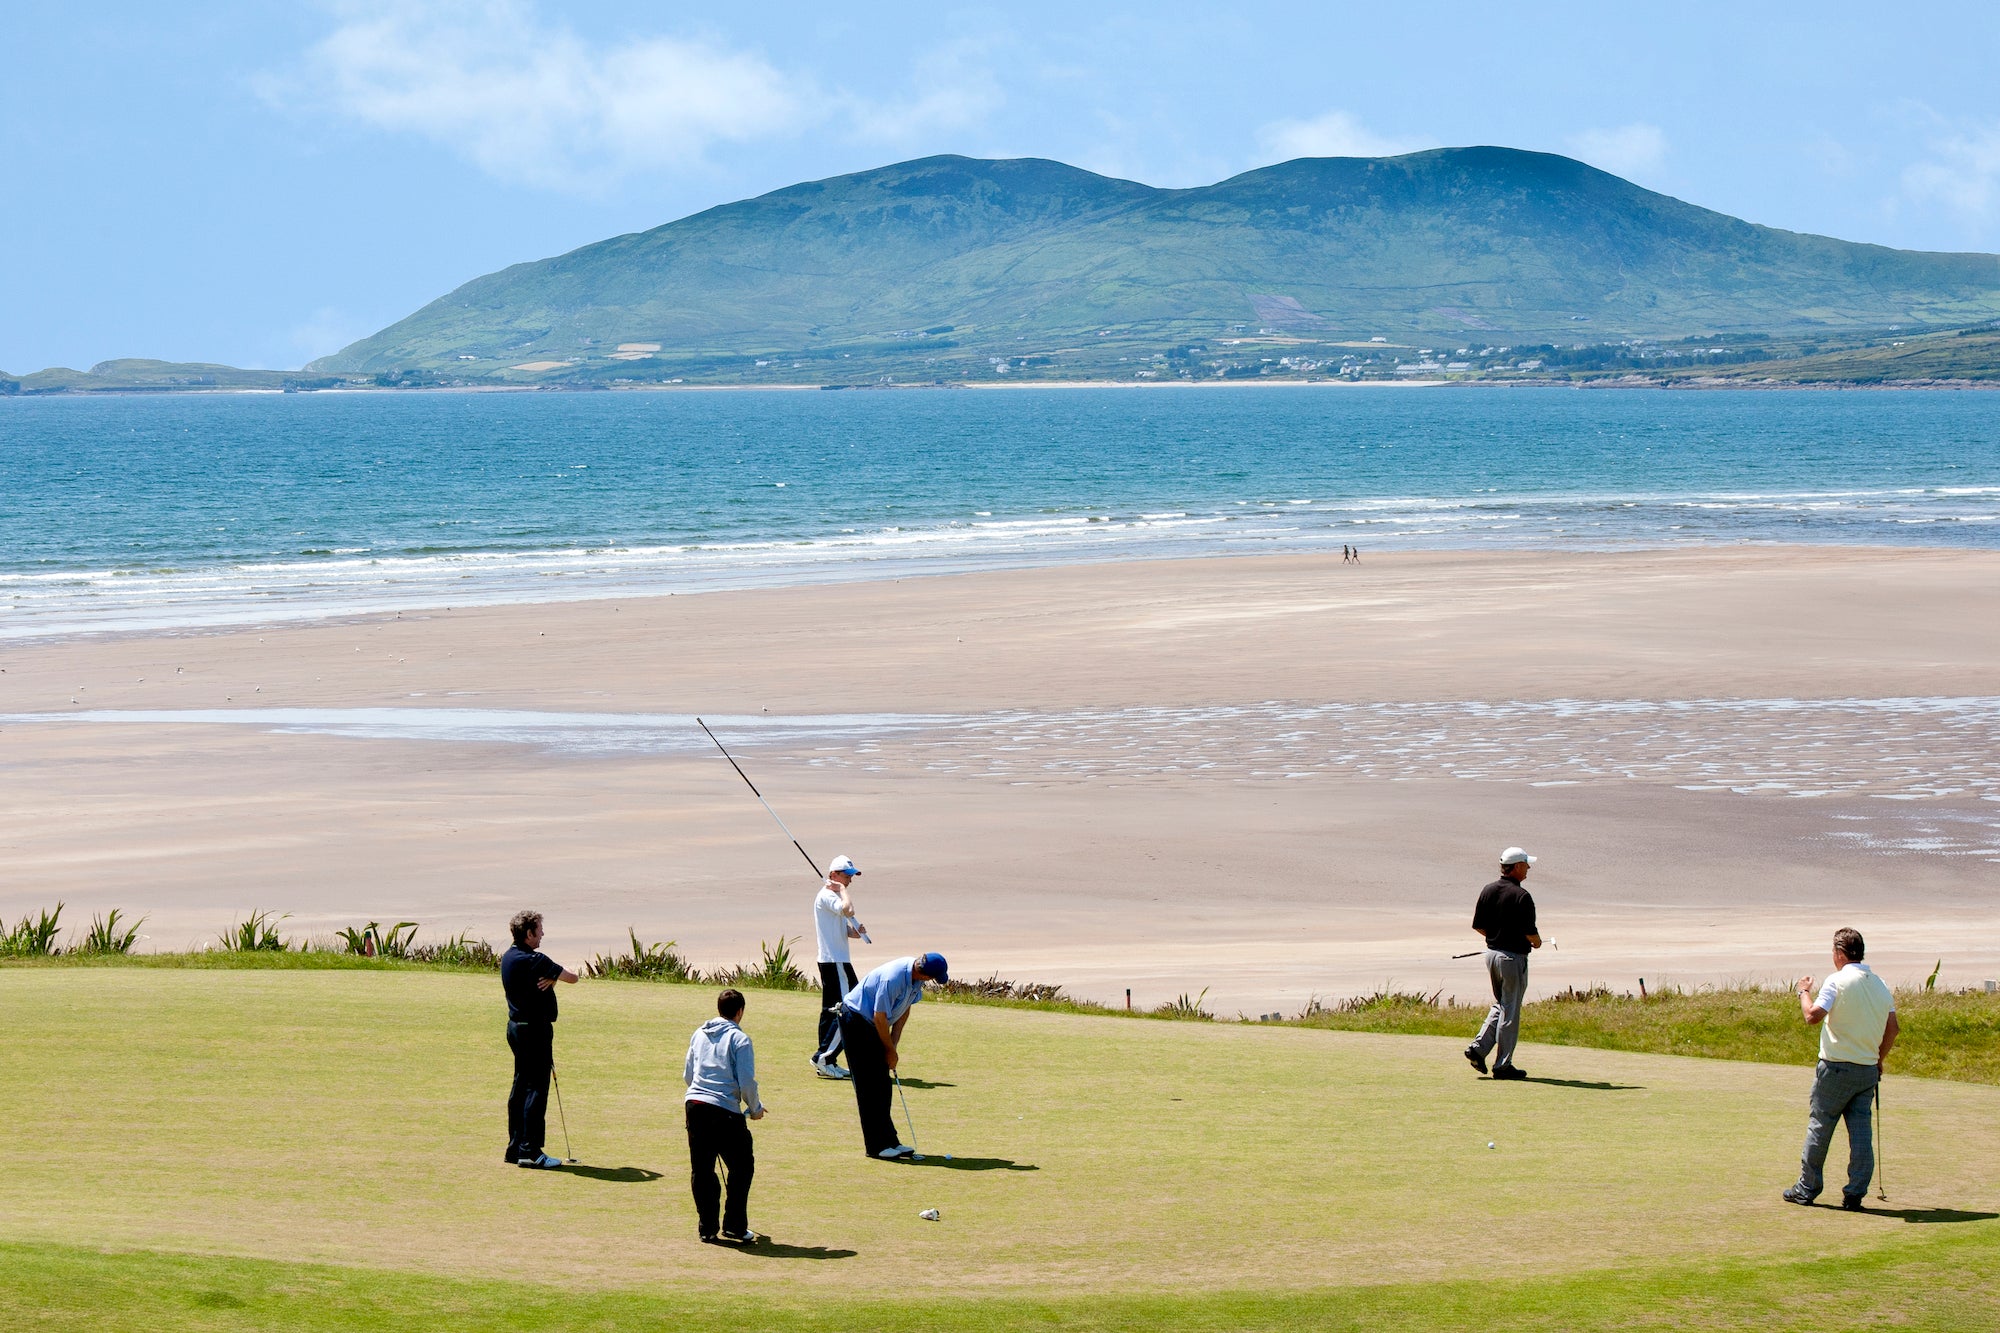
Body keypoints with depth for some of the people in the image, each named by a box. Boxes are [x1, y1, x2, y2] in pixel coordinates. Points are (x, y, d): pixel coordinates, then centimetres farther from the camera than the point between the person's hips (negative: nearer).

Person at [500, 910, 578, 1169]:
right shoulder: (533, 960, -18)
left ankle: (515, 1147, 17)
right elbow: (573, 978, -10)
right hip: (535, 1029, -9)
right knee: (537, 1089, -7)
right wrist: (555, 973, 9)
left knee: (520, 1087, 13)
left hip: (516, 1027, 9)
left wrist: (551, 978, -6)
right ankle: (530, 1150, -8)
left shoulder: (508, 958, 11)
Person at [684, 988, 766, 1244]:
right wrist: (755, 1108, 7)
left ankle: (707, 1227, 12)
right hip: (726, 1112, -5)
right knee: (742, 1167, 9)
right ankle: (734, 1227, 6)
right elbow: (747, 1082, -9)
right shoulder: (739, 1039, -5)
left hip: (695, 1106, 5)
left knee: (701, 1170, 11)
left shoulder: (699, 1035, 13)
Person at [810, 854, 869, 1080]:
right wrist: (843, 889, -16)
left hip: (834, 961, 11)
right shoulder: (826, 896, -13)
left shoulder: (834, 896, 19)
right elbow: (848, 911, -31)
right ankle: (823, 1057, -11)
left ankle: (825, 1061, 16)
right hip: (834, 962, -11)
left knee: (831, 1011, 12)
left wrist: (854, 932, 3)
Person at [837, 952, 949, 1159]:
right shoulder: (893, 979, -32)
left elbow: (905, 1008, 8)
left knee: (882, 1086, 8)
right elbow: (880, 1018, -24)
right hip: (856, 1020, -9)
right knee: (869, 1086, -8)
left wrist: (894, 1041, 4)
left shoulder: (916, 976, -6)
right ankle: (876, 1145, -6)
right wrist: (890, 1050, -11)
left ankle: (890, 1141, 11)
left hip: (871, 1024, 9)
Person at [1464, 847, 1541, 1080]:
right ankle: (1503, 1065, 6)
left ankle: (1478, 1048, 6)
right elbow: (1530, 933, -18)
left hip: (1491, 953, 7)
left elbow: (1478, 926, 8)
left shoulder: (1488, 891, 4)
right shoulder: (1521, 896, -17)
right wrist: (1536, 942, 4)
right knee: (1510, 1011, 2)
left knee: (1500, 1005, 21)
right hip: (1513, 956, -7)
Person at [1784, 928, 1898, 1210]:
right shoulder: (1881, 985, 7)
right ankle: (1855, 1194, 1)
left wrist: (1804, 992, -3)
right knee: (1861, 1131, 5)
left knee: (1819, 1127, 7)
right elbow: (1892, 1028, 9)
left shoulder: (1837, 981, -12)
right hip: (1868, 1069, 5)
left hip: (1837, 1068, -5)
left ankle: (1807, 1188, 14)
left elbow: (1813, 1016, -20)